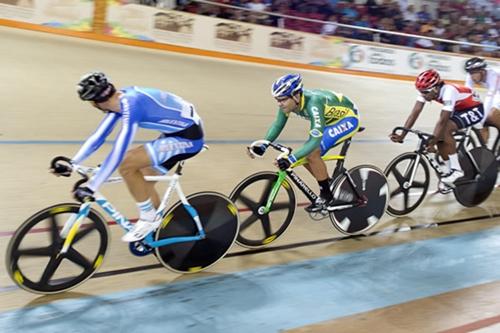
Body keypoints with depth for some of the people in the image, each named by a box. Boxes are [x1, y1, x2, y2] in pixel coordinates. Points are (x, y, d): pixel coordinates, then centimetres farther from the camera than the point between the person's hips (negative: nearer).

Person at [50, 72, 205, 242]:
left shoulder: (131, 105, -27)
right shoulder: (120, 100, 1)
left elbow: (117, 154, -31)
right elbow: (98, 136, 9)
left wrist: (90, 187, -28)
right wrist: (71, 164, 8)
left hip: (188, 137, -9)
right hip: (177, 131, 9)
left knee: (126, 166, -17)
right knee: (144, 182, 14)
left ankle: (148, 218, 1)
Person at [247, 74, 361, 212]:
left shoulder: (312, 103, -38)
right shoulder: (289, 101, -16)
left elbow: (315, 140, -43)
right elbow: (277, 125, -6)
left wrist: (291, 159, -51)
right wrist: (262, 146, -19)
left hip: (348, 117, -8)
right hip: (330, 119, 8)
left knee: (313, 153, -24)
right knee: (304, 156, -1)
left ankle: (326, 195, -6)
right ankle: (332, 187, 18)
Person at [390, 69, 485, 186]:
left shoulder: (448, 91, -36)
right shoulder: (426, 91, -17)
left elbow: (442, 121, -39)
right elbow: (414, 113, -21)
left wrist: (432, 141, -44)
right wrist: (401, 136, -28)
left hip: (474, 109, -7)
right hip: (458, 109, 7)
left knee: (445, 129, -28)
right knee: (439, 139, -9)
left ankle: (457, 170, -19)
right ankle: (450, 171, 8)